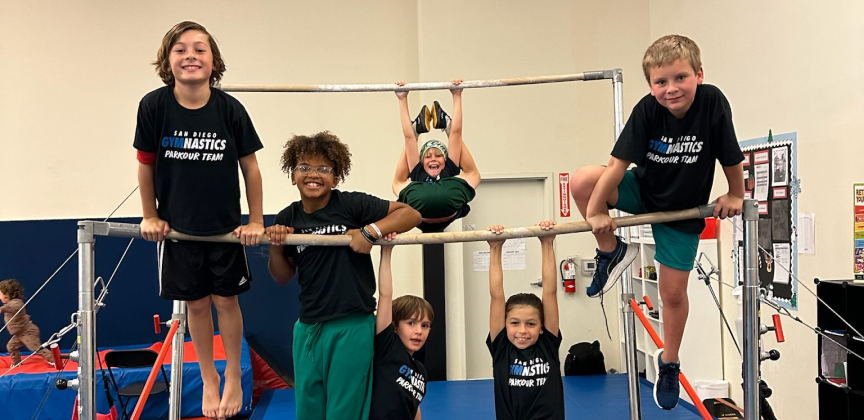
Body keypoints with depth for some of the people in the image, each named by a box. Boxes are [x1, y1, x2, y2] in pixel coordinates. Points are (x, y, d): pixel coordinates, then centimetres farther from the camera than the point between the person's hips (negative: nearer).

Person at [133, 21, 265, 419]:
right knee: (196, 303, 12)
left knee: (226, 300, 9)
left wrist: (256, 221, -2)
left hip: (225, 226, -1)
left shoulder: (230, 109, -15)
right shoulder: (153, 106, -14)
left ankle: (233, 378, 30)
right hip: (177, 226, 1)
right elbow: (146, 165, -2)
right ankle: (208, 379, 32)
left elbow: (250, 166, -5)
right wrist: (151, 217, 4)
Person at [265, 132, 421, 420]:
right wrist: (275, 246, -5)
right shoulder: (287, 219, 4)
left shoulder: (351, 205, -9)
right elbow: (283, 277, 13)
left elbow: (411, 213, -11)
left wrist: (370, 232, -22)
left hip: (353, 328, -4)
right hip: (308, 329, 5)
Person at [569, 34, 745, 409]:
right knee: (581, 182, -26)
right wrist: (596, 211, -19)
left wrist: (735, 196, -1)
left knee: (673, 292, 5)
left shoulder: (713, 103, -27)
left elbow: (732, 157, -14)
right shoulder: (647, 110, -24)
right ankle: (612, 253, -1)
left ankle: (669, 363, 33)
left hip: (683, 211, -1)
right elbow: (619, 162, -22)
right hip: (643, 191, 1)